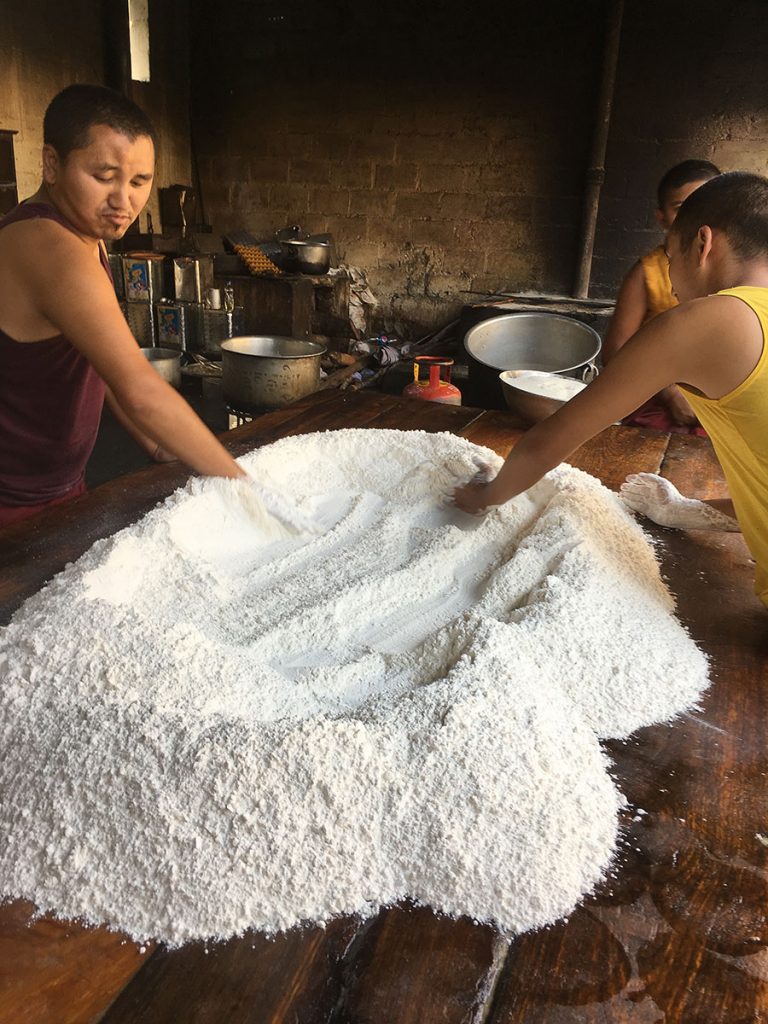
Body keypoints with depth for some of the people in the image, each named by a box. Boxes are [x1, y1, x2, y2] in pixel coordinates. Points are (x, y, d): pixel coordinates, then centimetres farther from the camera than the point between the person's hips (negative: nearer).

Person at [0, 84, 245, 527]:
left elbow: (100, 366, 10)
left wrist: (161, 448, 1)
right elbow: (138, 391, -35)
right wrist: (239, 484, -32)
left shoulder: (87, 237, 5)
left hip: (63, 486, 9)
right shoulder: (49, 249, -27)